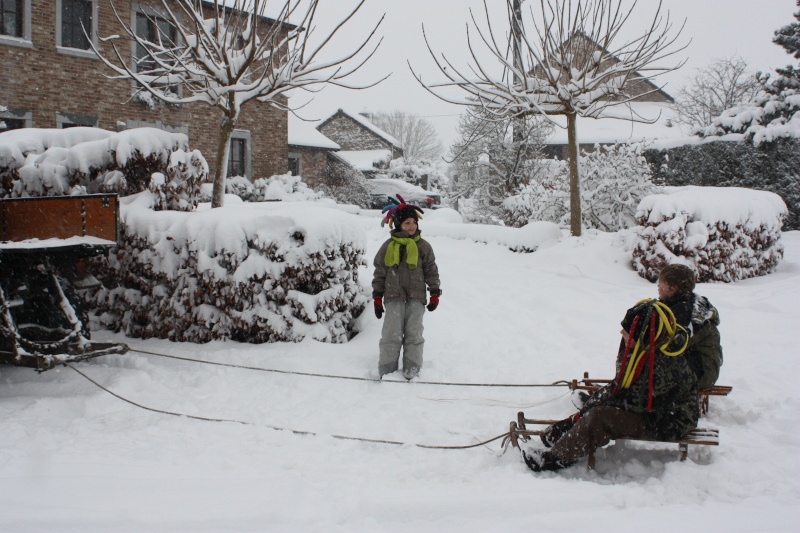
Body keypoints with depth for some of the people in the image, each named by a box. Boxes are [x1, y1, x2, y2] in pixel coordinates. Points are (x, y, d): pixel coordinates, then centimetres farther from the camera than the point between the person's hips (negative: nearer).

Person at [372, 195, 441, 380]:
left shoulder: (423, 246, 4)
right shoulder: (388, 246, 3)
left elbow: (431, 270, 7)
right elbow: (379, 272, 7)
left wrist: (435, 293, 0)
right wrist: (377, 297, 4)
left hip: (416, 296, 0)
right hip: (394, 295, 0)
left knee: (413, 333, 0)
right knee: (391, 334, -5)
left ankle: (411, 368, 8)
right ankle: (387, 369, 2)